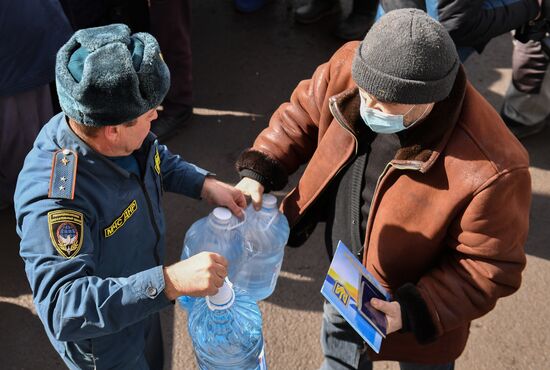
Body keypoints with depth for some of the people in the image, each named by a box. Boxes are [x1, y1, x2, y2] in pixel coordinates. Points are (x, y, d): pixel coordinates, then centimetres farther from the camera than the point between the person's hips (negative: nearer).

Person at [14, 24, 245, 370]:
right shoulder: (54, 199, -42)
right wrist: (170, 281, -54)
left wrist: (207, 185, -12)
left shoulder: (121, 137, -20)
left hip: (140, 300, 7)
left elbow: (160, 160, 3)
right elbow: (63, 309, -46)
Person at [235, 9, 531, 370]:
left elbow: (491, 266, -26)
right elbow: (303, 114, -6)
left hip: (419, 302, -5)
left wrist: (418, 310, -32)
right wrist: (258, 171, -16)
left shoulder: (489, 170, -40)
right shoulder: (348, 68, -26)